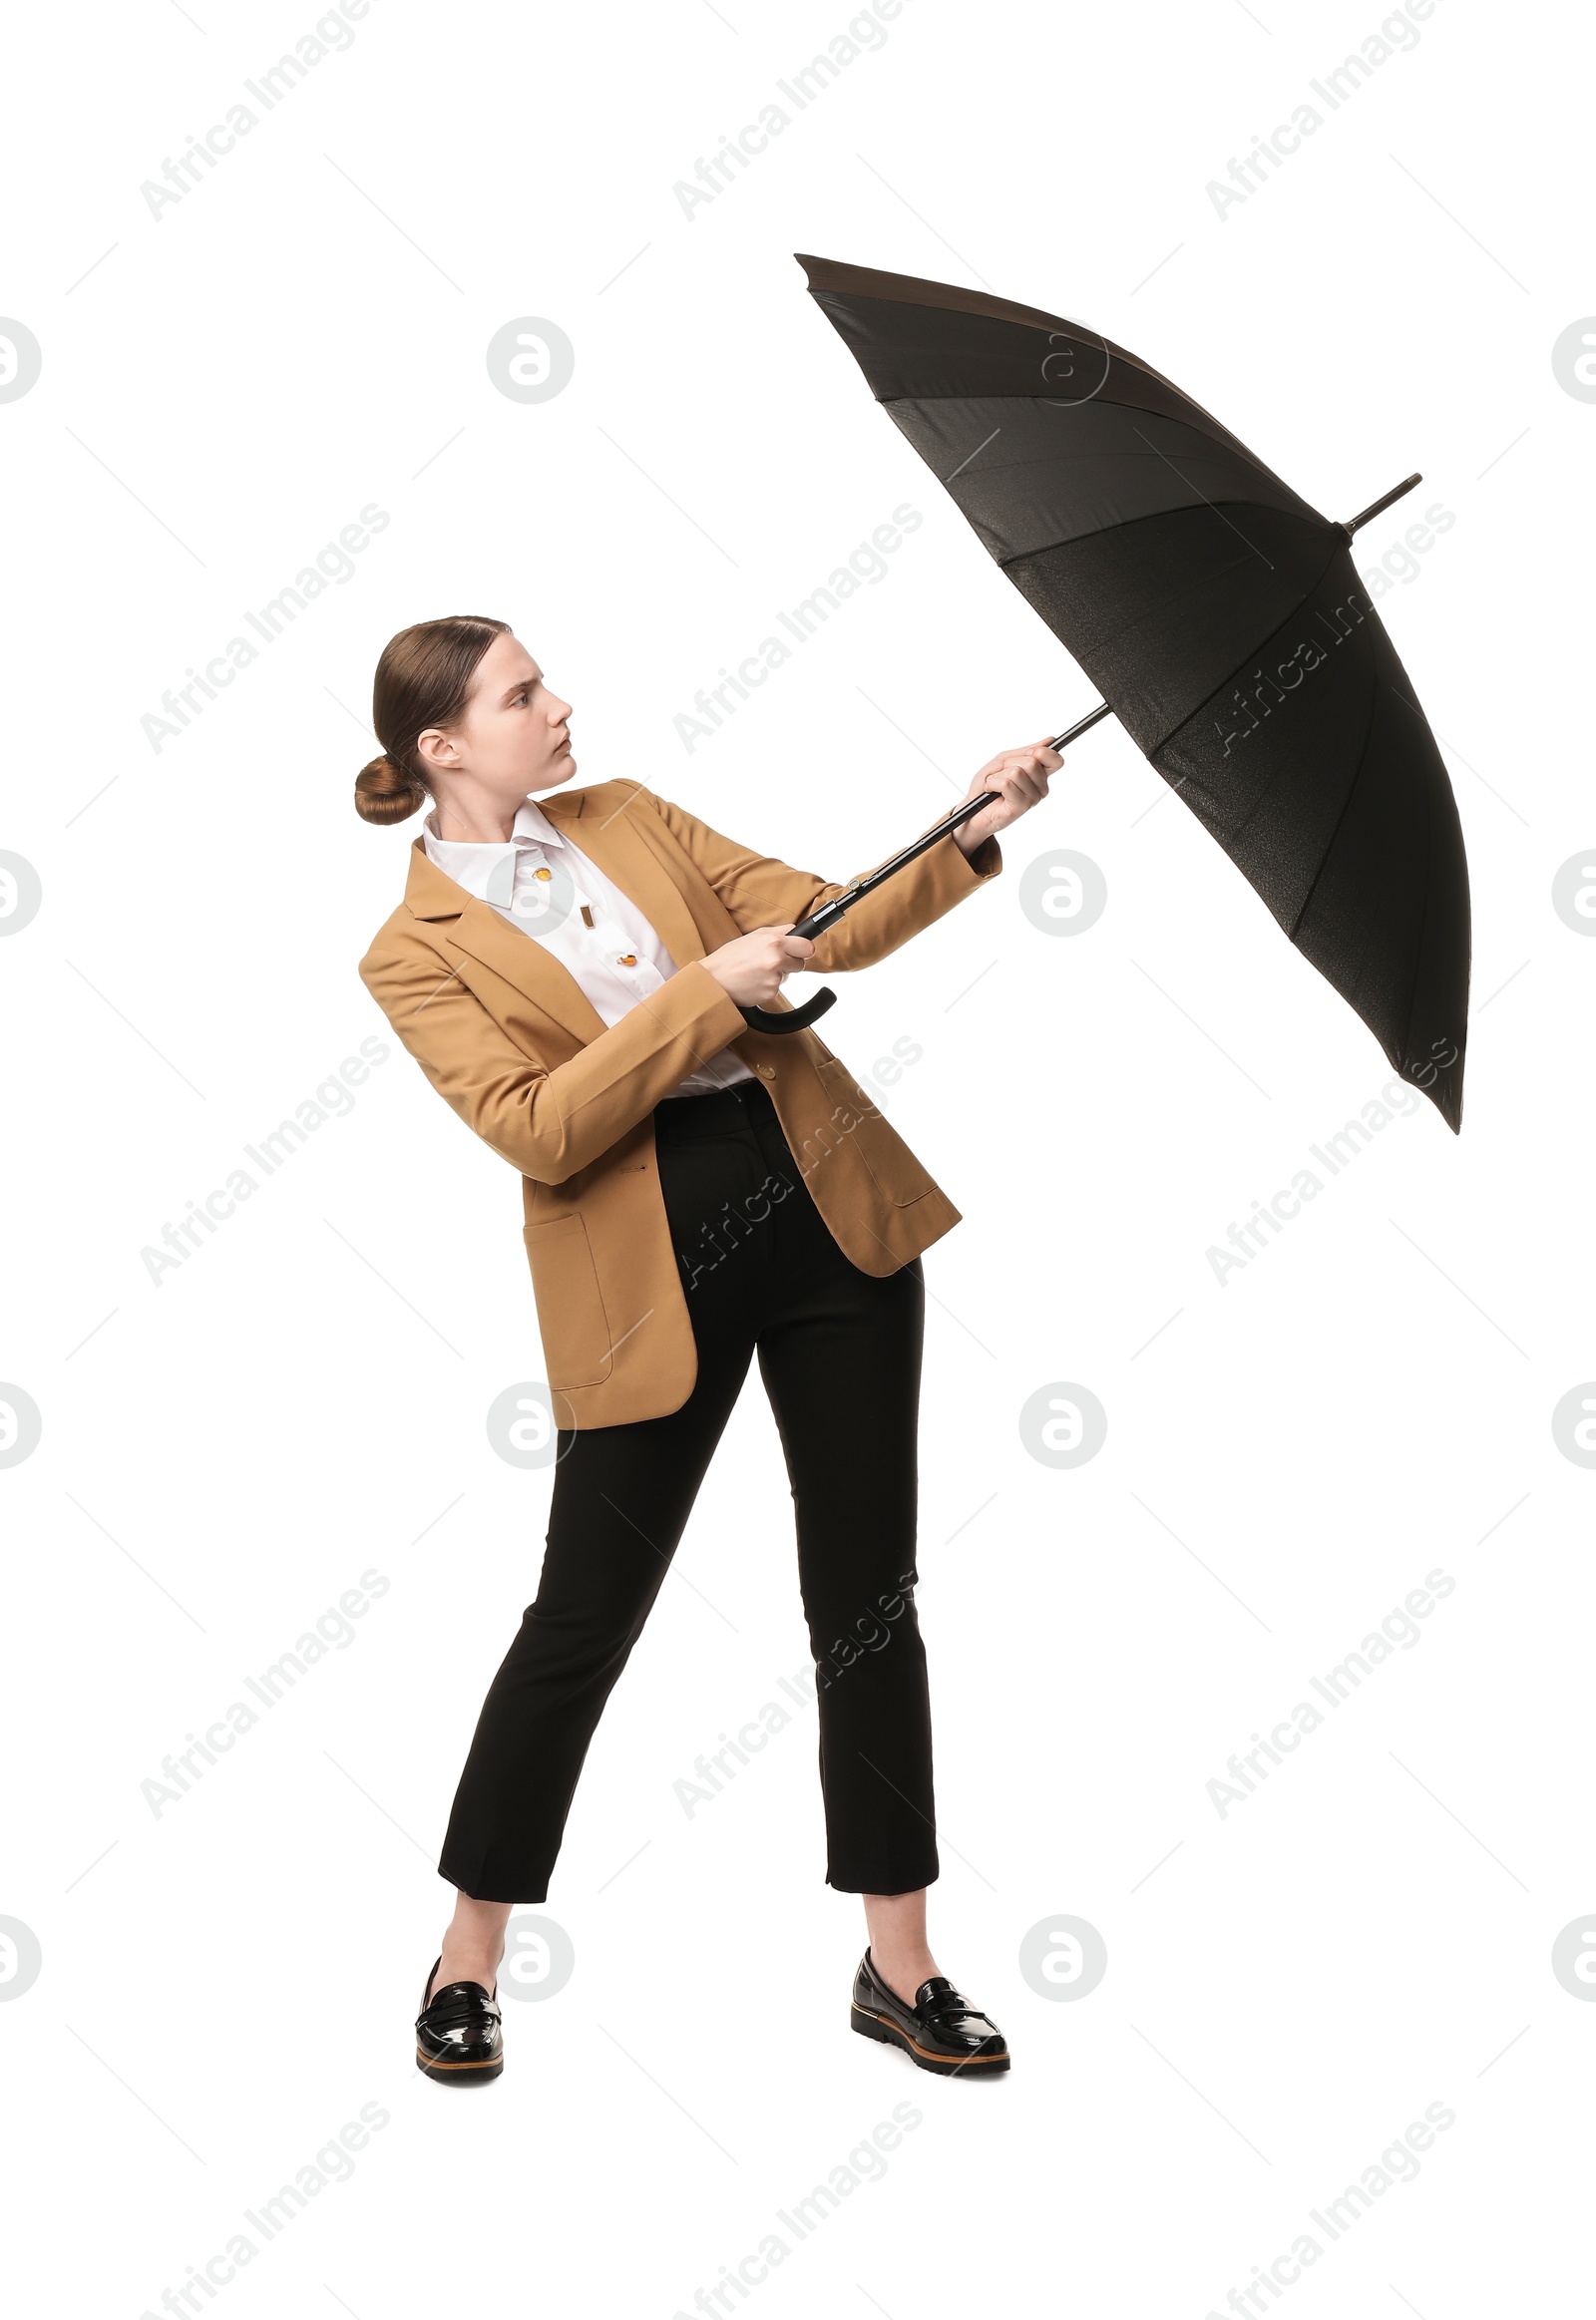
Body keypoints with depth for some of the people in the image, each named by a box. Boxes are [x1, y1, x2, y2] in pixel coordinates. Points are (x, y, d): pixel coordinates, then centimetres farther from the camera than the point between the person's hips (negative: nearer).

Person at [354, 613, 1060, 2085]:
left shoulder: (625, 817, 12)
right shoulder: (416, 952, -4)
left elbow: (825, 924, 12)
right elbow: (536, 1130, -17)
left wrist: (968, 837, -2)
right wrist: (705, 992, -21)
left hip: (825, 1208, 5)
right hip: (647, 1275, -4)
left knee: (868, 1595, 5)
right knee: (585, 1618, 1)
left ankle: (898, 1965, 17)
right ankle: (469, 1962, 22)